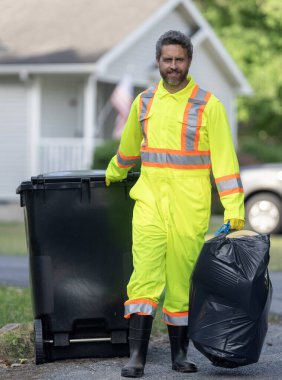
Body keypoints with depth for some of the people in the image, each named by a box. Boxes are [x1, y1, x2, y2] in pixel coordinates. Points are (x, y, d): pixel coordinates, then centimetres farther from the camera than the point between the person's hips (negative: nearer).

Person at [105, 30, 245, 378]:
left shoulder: (209, 106, -3)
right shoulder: (144, 102, 9)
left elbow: (224, 158, -7)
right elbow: (128, 147, 27)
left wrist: (233, 208, -13)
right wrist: (113, 174, 39)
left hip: (190, 207, -2)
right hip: (149, 202, 2)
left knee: (181, 279, 3)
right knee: (144, 274, -8)